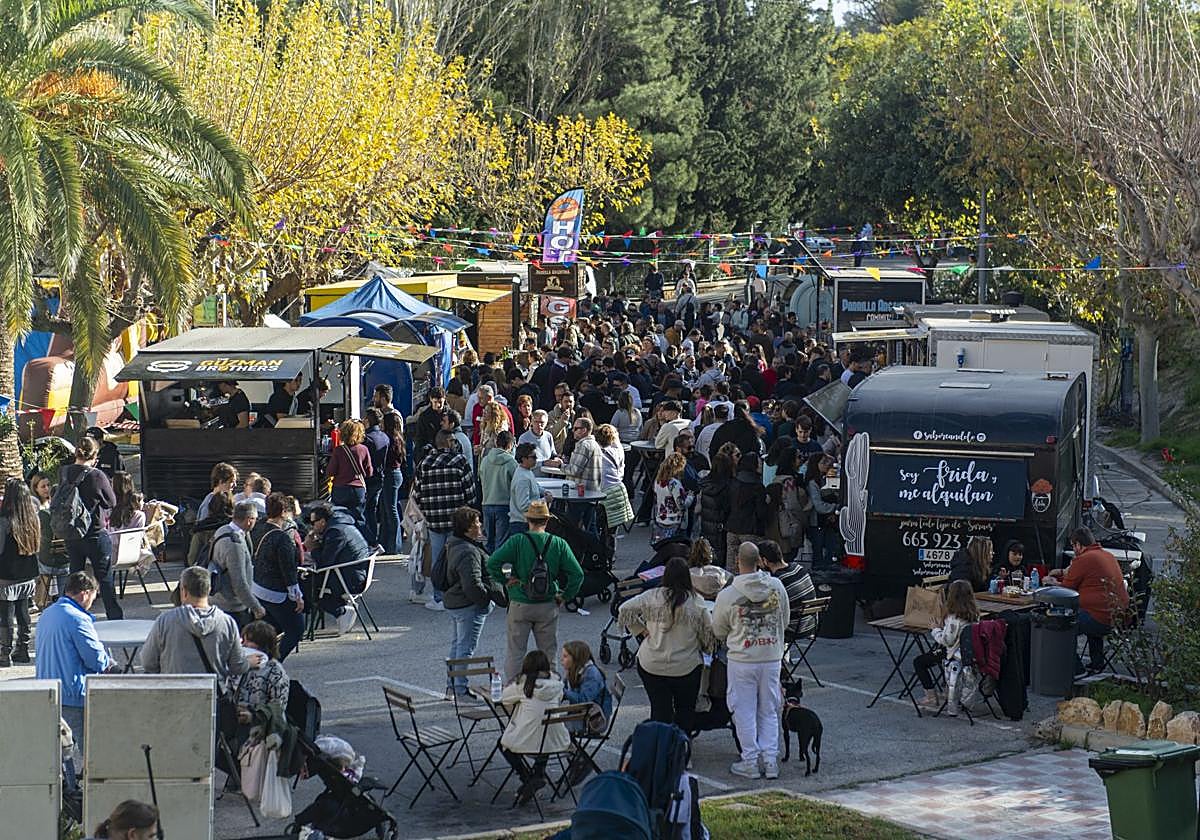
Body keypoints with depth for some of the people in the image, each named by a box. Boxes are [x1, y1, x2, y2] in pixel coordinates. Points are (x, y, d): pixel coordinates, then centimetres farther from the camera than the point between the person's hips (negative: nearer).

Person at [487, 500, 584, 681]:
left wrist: (506, 579, -5)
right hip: (548, 605, 1)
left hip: (520, 605, -1)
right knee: (548, 652, 14)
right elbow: (577, 574, -7)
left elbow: (492, 563, -19)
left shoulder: (516, 542, -11)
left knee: (516, 653, 8)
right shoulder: (558, 544, -5)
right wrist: (565, 596, 4)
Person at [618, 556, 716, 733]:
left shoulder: (651, 597, -5)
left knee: (659, 710, 9)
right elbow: (709, 633, -2)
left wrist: (641, 630, 7)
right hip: (686, 666, -1)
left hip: (651, 665, 1)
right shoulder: (696, 602, -8)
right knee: (685, 711, 13)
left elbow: (624, 611, -1)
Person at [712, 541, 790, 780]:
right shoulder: (777, 587, -5)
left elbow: (719, 631, 1)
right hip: (772, 658, 3)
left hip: (742, 660, -3)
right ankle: (770, 760, 12)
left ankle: (750, 762, 9)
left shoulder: (727, 595, -13)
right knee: (769, 711, 13)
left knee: (745, 712, 7)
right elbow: (785, 621, 9)